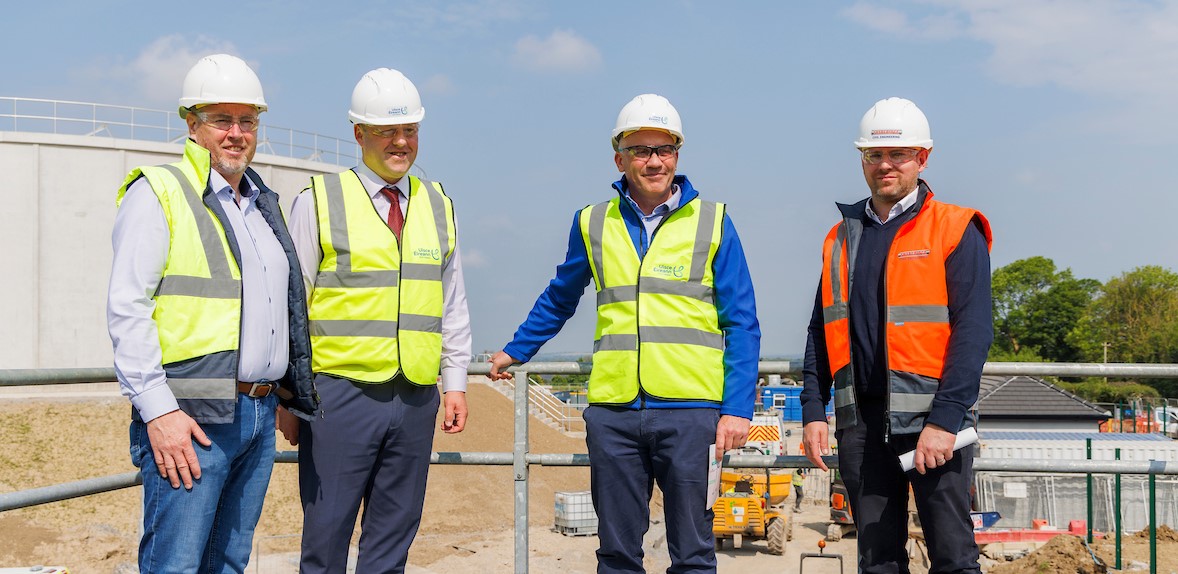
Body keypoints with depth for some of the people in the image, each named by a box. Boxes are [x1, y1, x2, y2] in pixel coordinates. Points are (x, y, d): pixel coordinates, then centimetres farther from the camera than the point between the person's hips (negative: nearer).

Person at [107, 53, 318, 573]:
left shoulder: (263, 203, 19)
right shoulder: (158, 193, -4)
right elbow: (126, 310, -12)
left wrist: (292, 395, 19)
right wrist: (157, 410, -18)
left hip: (260, 413, 7)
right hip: (192, 417, -7)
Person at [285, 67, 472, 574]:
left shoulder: (438, 206, 12)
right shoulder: (319, 201, -1)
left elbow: (453, 305, 16)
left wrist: (455, 382, 10)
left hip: (416, 397, 4)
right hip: (340, 394, -4)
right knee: (326, 533, 2)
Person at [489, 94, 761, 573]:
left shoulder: (712, 223, 5)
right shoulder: (592, 224, 11)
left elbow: (742, 325, 4)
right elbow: (559, 299, 27)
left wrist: (738, 407, -5)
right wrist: (515, 351, 31)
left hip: (689, 410, -2)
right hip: (612, 409, 2)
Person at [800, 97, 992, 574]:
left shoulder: (956, 231, -1)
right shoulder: (841, 239, 14)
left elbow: (973, 331, -9)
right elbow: (821, 333, 15)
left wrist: (944, 420, -17)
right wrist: (813, 411, 5)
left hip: (931, 416, -4)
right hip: (861, 418, 5)